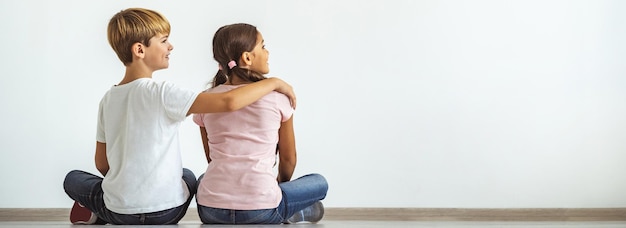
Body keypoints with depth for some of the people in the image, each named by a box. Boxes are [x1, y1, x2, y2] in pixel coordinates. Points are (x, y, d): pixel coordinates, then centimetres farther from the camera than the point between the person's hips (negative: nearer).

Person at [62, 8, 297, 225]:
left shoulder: (108, 99, 0)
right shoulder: (161, 93, -18)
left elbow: (102, 164, 8)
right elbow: (228, 102, -29)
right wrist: (273, 82, -16)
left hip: (119, 211, 4)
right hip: (166, 210, -4)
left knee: (73, 178, 33)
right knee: (188, 176, 32)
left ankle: (96, 214, 6)